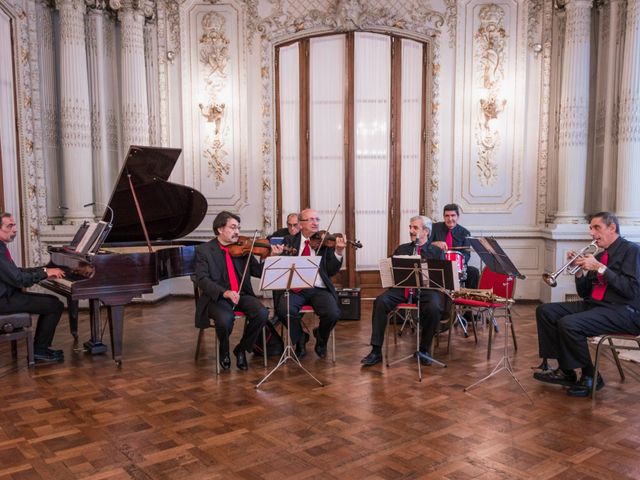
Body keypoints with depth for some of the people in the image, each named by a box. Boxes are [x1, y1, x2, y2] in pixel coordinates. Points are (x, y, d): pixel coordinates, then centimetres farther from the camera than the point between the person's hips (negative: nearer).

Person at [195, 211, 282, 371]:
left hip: (242, 295, 4)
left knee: (262, 314, -24)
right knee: (225, 319, -34)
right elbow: (202, 280, -12)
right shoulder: (204, 250, 0)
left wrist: (272, 257, -11)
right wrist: (225, 292, -27)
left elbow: (258, 271, 6)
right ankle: (224, 351, 2)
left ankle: (241, 349, 2)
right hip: (217, 297, -3)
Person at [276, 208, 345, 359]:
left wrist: (338, 252, -15)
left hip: (319, 289, 0)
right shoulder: (290, 240, 11)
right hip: (295, 288, 0)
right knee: (284, 309, -30)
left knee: (333, 313, -27)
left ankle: (321, 341, 9)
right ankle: (300, 341, 2)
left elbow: (331, 271, 0)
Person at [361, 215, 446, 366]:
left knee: (434, 308, -35)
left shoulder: (437, 252, 13)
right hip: (402, 287, 2)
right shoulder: (401, 249, 21)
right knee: (380, 301, -26)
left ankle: (423, 350, -13)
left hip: (427, 289, -2)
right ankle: (376, 351, -22)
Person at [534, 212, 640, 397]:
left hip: (623, 311, -9)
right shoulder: (600, 256, 18)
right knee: (545, 311, -3)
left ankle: (590, 377, -9)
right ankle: (565, 370, -2)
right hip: (595, 305, 9)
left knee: (569, 323, -30)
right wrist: (580, 271, 1)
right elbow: (584, 293, 18)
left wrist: (599, 268, -16)